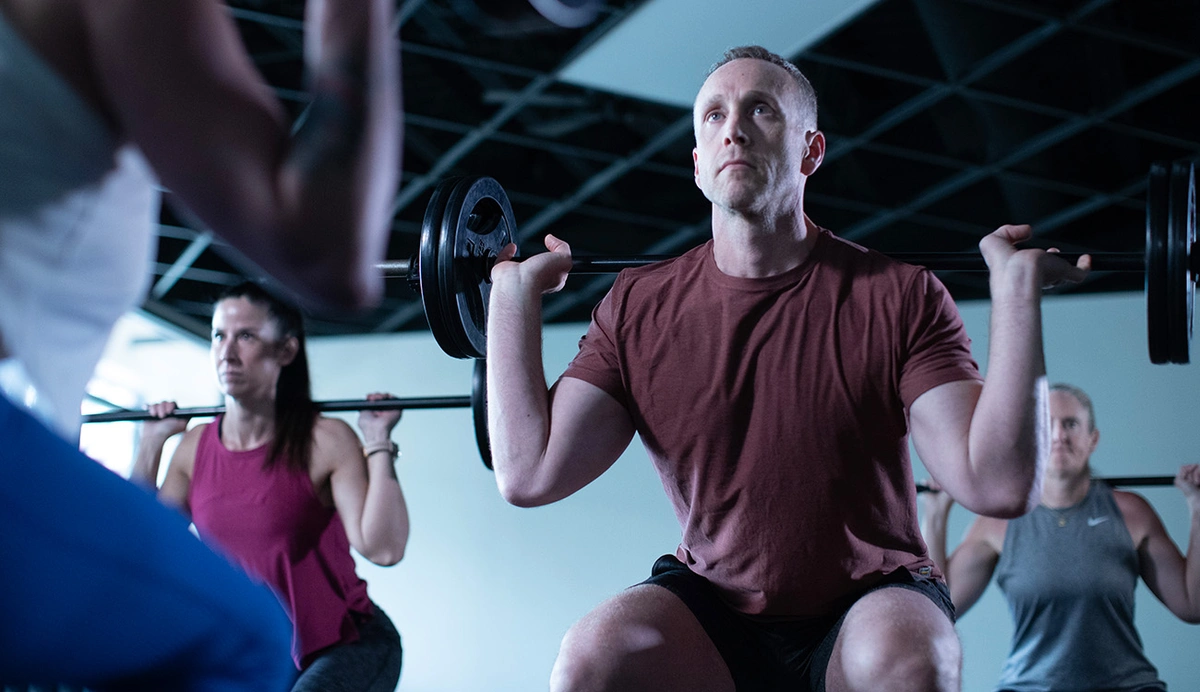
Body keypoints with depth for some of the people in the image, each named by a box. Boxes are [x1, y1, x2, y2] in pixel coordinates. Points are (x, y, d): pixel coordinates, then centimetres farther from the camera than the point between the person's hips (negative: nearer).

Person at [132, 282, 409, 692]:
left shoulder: (325, 441, -15)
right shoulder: (195, 448, 1)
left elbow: (383, 548, -26)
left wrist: (379, 443, -25)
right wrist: (150, 446, 3)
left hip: (346, 646, -5)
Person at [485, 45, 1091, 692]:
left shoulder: (899, 298, -11)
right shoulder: (639, 307, -4)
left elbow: (998, 484, -21)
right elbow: (530, 474, -12)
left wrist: (1016, 287, -22)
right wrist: (515, 292, -8)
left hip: (869, 605, -2)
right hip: (711, 607, 2)